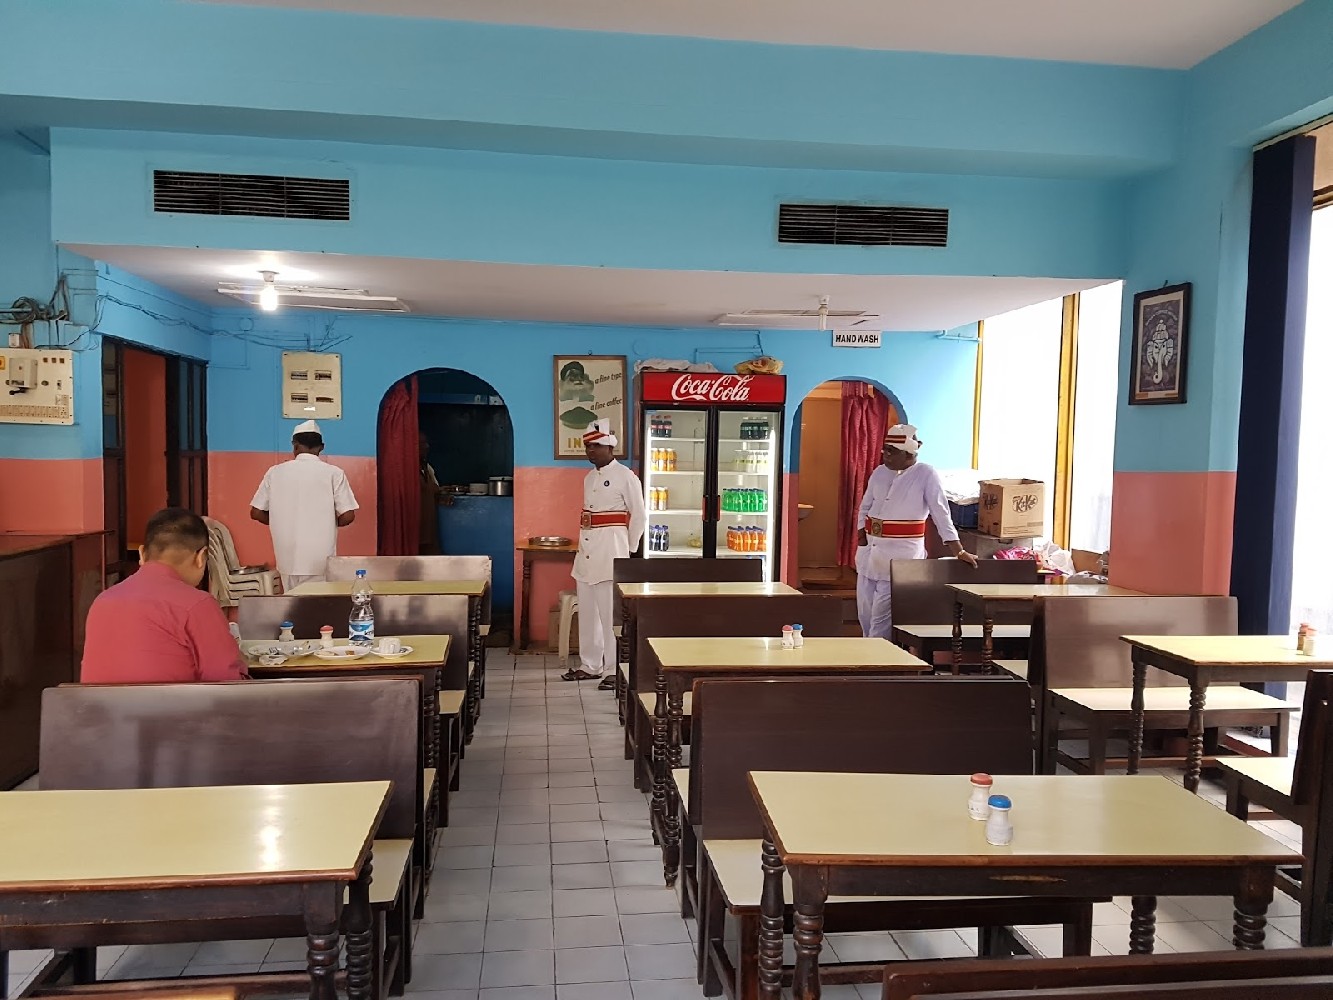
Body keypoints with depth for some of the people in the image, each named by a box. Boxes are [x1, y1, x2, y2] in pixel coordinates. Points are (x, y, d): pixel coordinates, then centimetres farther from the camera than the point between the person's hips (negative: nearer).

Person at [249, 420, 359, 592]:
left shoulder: (275, 473, 2)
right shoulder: (334, 473, -5)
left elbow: (256, 513, 6)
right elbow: (348, 516, -9)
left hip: (289, 559, 2)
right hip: (321, 560, -2)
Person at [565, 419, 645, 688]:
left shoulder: (626, 477, -8)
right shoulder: (589, 478, 15)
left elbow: (638, 516, -5)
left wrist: (629, 551, -1)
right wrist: (585, 542, 17)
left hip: (610, 554, -8)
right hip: (586, 552, 8)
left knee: (611, 613, -6)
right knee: (587, 612, 12)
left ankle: (615, 670, 2)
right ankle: (590, 665, 23)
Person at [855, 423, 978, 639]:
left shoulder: (926, 475, -7)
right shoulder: (879, 473, 10)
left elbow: (941, 513, -9)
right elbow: (865, 508, 18)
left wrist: (959, 551, -11)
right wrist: (861, 538, 5)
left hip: (901, 553, -6)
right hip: (870, 549, 6)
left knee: (881, 614, -7)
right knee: (865, 611, 11)